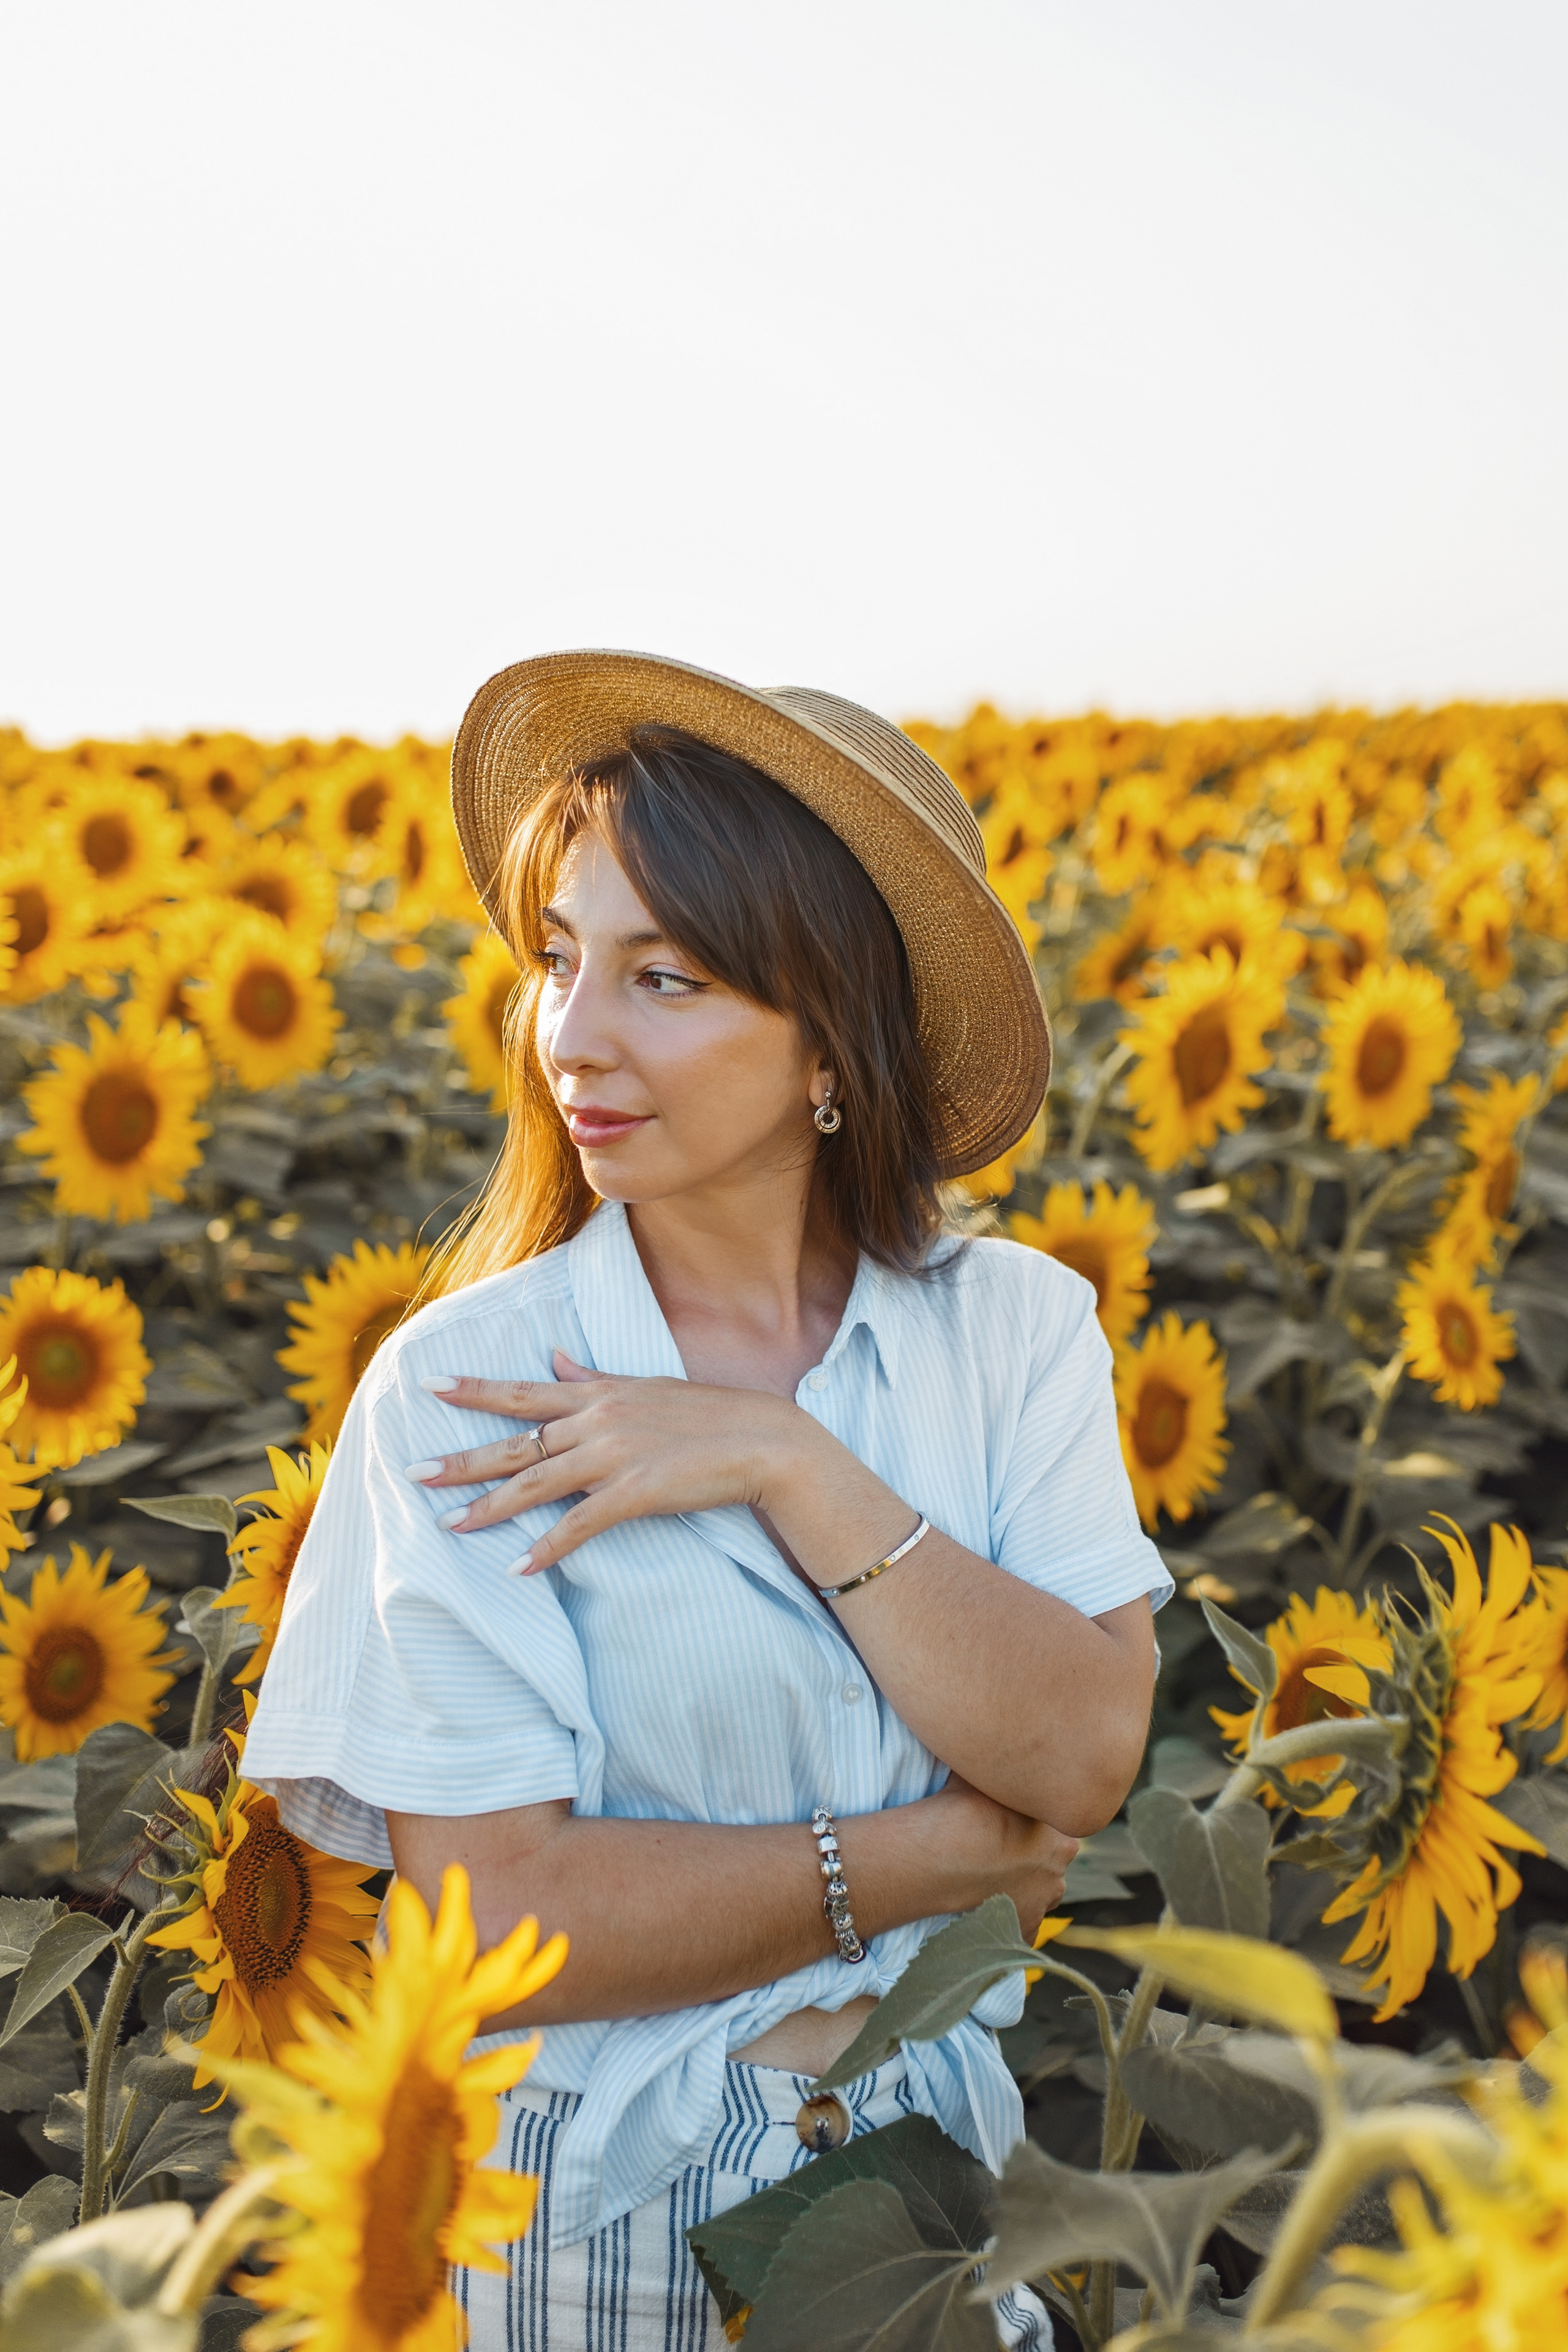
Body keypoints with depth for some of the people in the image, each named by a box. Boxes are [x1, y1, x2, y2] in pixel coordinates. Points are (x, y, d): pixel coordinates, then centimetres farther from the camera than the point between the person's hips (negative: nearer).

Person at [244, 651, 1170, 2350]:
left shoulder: (1022, 1328, -8)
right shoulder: (459, 1388, -16)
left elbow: (1086, 1759, -17)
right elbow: (493, 1923, -20)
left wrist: (789, 1465, -25)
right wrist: (952, 1851, -18)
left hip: (951, 2164, 3)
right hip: (588, 2209, -2)